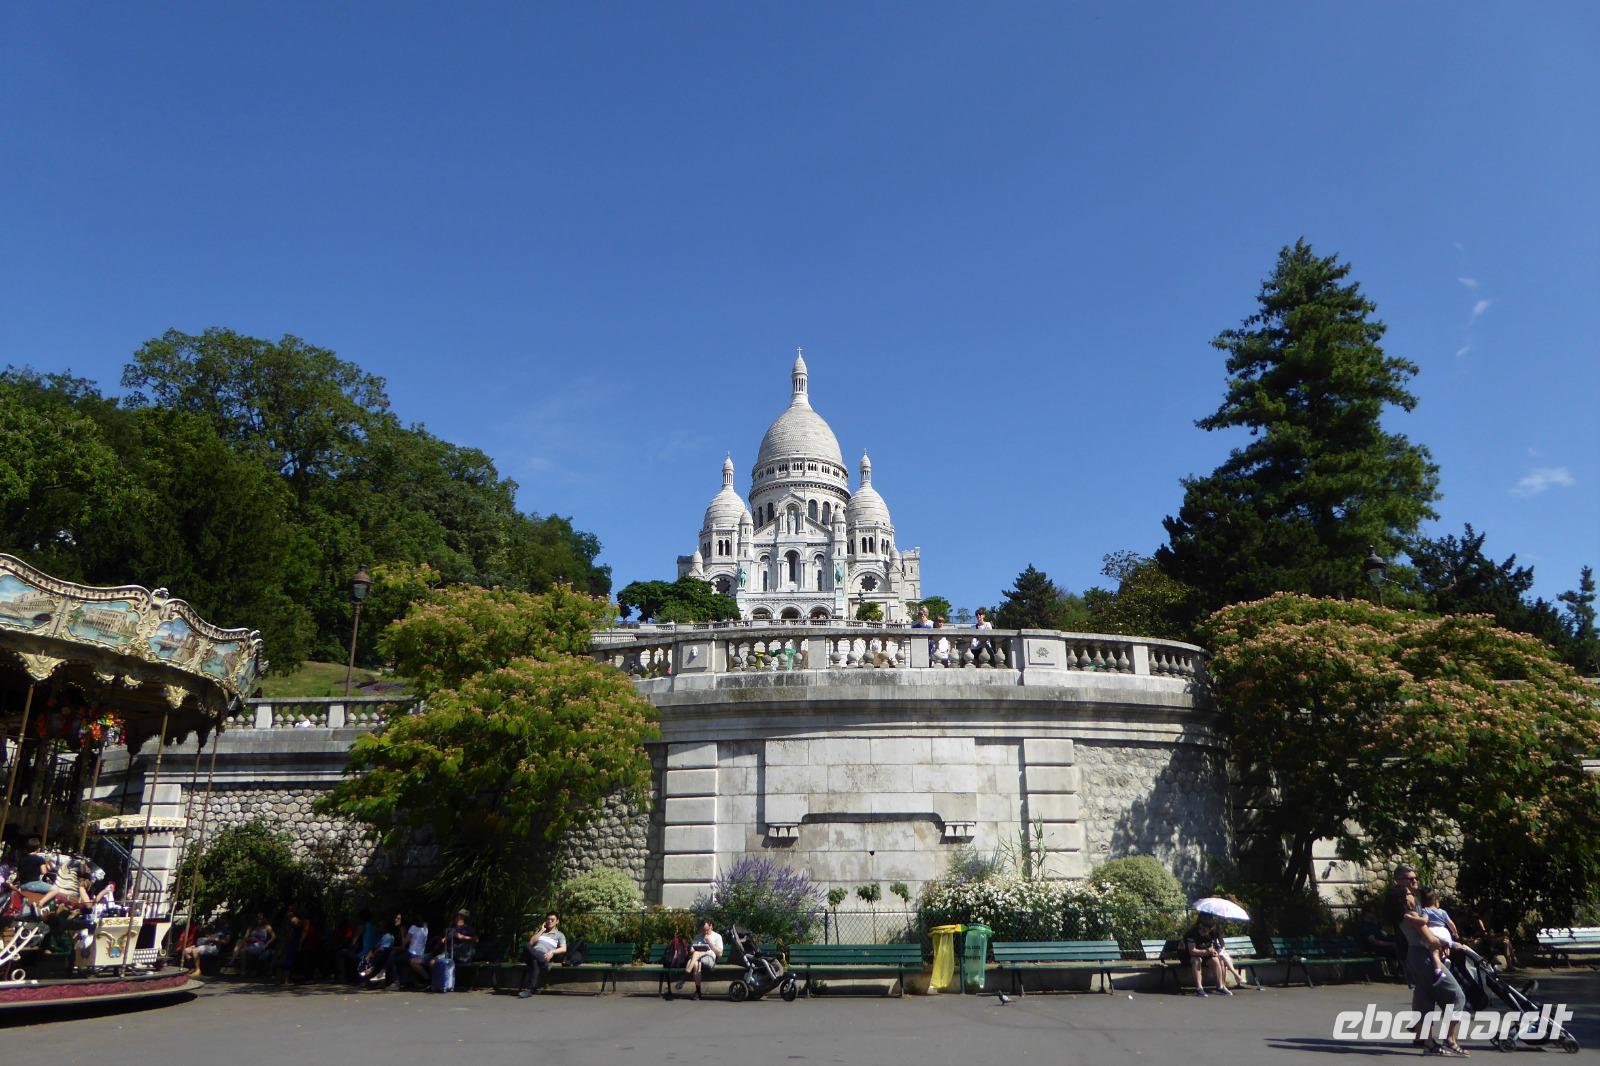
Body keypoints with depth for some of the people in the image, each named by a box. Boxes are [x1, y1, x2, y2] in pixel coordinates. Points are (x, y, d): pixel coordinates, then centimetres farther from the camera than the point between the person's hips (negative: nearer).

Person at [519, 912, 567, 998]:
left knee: (534, 960, -40)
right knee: (527, 946, -35)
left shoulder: (560, 935, 21)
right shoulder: (540, 931, 32)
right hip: (533, 953, 2)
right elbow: (531, 942, 14)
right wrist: (541, 931, 13)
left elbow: (563, 949, 3)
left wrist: (552, 951, -14)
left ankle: (528, 989, -44)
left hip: (544, 956, -2)